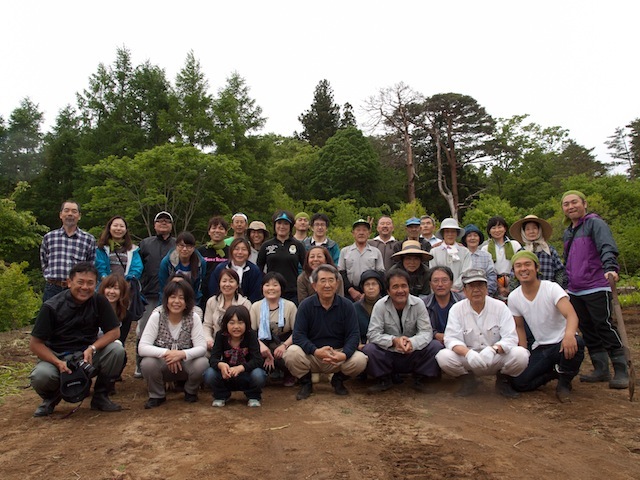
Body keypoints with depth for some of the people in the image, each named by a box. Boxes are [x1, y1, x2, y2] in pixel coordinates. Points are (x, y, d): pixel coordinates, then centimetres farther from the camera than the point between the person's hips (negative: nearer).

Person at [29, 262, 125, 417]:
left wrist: (92, 349, -25)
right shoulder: (51, 307, -15)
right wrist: (58, 363, -26)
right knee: (40, 375, -32)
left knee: (117, 350, -25)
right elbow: (35, 344, -11)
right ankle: (51, 398, 7)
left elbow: (114, 331, -8)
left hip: (88, 353, 2)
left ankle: (100, 396, -2)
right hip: (56, 356, -1)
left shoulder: (99, 301, -9)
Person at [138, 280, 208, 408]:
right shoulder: (157, 317, -13)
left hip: (185, 365, 1)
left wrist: (182, 354, -38)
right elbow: (142, 347, -21)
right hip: (163, 366, 0)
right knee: (147, 363, -31)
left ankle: (190, 391, 5)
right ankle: (157, 396, 0)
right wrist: (166, 353, -38)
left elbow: (202, 347, -19)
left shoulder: (194, 318, -12)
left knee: (201, 363, -30)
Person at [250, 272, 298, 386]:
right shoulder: (256, 306, 5)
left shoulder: (290, 306, 0)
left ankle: (289, 375, 4)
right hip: (264, 344, 1)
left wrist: (284, 345, -22)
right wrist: (261, 345, -24)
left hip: (285, 343, -1)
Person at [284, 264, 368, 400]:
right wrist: (316, 351, -31)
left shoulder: (347, 306, -2)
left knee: (360, 360, -26)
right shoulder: (305, 305, -5)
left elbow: (354, 335, -7)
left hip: (339, 354, 1)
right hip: (311, 355, -1)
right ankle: (306, 383, 3)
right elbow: (298, 335, -13)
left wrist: (344, 354, -28)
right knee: (291, 353, -30)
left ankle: (338, 380, 9)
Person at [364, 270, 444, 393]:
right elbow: (373, 333, -16)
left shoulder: (418, 304, -8)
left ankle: (419, 380, 2)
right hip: (388, 354, -1)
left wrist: (413, 342, -35)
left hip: (413, 354, 1)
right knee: (368, 350, -28)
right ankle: (384, 380, 1)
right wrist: (394, 340, -34)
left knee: (436, 346, -22)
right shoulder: (380, 305, -12)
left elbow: (426, 332, -12)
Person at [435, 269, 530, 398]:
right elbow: (451, 339, -13)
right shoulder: (456, 309, -5)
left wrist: (493, 349, -35)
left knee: (521, 354, -28)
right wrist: (468, 353, -36)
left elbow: (511, 338, -13)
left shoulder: (500, 307, -5)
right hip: (468, 359, 0)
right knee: (443, 357, -28)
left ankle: (503, 380, 6)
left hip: (496, 358, 0)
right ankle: (468, 380, 5)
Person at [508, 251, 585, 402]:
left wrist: (569, 334, -54)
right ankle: (556, 371, 14)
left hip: (563, 342, -3)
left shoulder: (552, 288, -16)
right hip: (540, 348, 3)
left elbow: (571, 314, -32)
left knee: (576, 344, -40)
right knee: (518, 383, -16)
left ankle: (564, 384, -9)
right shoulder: (513, 298, -3)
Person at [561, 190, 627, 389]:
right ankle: (601, 370, 18)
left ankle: (621, 371, 4)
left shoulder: (595, 223, -5)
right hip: (575, 291, 8)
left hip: (596, 288, -8)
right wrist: (566, 285, 24)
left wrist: (610, 267, -38)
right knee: (588, 331, 10)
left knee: (605, 327, -5)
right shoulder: (568, 233, 19)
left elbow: (607, 247, -21)